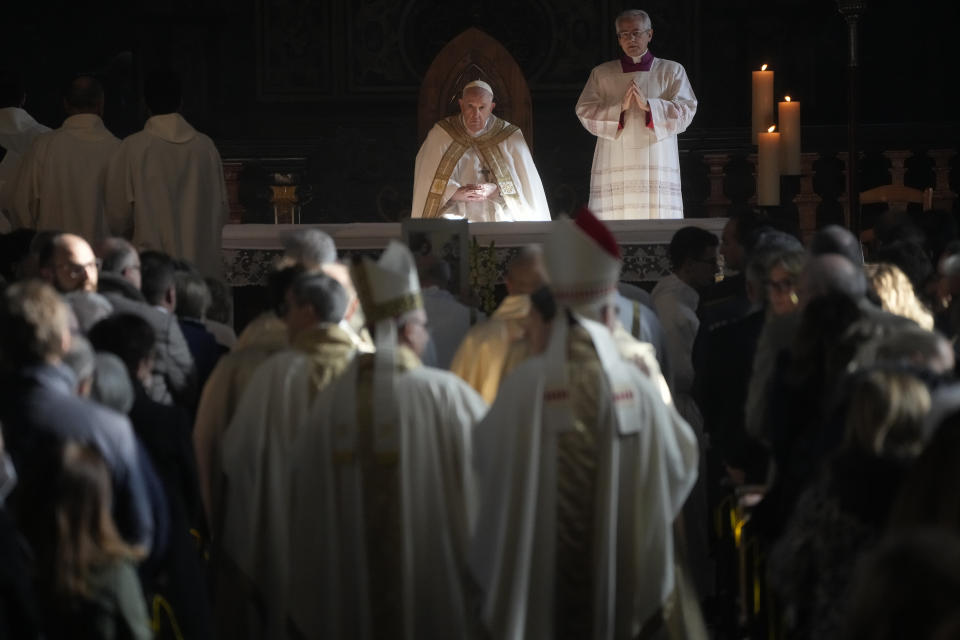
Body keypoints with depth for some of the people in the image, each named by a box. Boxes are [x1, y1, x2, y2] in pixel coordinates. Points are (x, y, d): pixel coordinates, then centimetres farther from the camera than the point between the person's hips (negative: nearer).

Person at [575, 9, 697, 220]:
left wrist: (648, 105, -14)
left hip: (657, 169, 0)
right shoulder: (601, 74, 15)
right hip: (614, 169, 1)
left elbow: (686, 111, 0)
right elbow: (585, 112, 3)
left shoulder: (671, 71, 12)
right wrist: (619, 107, -12)